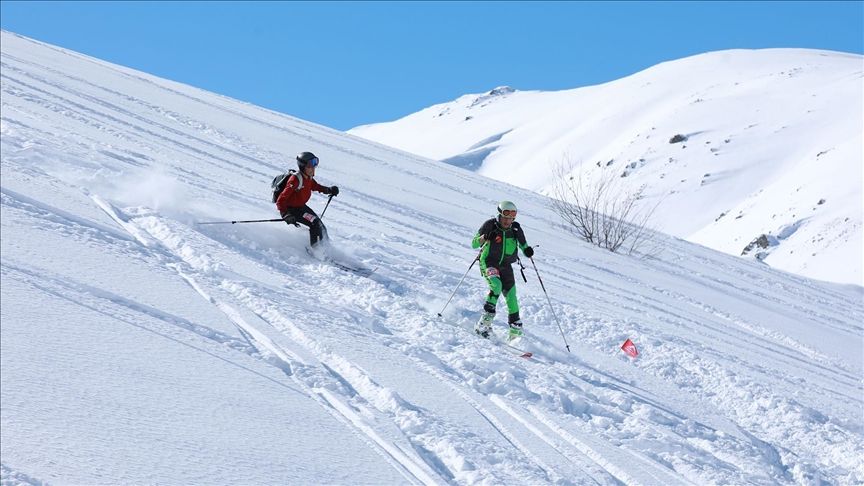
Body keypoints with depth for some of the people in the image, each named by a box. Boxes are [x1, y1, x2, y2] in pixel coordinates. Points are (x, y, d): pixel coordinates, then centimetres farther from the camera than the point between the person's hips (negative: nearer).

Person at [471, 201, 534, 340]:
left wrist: (528, 251, -16)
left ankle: (516, 332, 6)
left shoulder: (516, 229, -2)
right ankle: (485, 321, -25)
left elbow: (524, 246, 8)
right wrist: (484, 237, -28)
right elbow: (474, 244, -7)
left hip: (505, 266, 4)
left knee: (511, 298, -3)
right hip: (489, 263, -3)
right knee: (496, 285, -30)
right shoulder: (490, 225, -10)